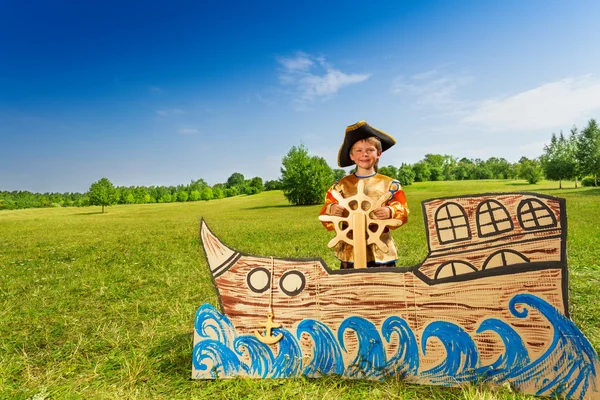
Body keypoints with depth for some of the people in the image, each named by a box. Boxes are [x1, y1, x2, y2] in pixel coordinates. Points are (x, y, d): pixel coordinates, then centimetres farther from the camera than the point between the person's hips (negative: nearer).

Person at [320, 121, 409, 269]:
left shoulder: (390, 184, 2)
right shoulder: (341, 185, 3)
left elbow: (403, 212, 0)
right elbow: (327, 212, 3)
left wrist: (391, 212, -22)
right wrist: (331, 210, -20)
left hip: (381, 252, 0)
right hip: (350, 252, 0)